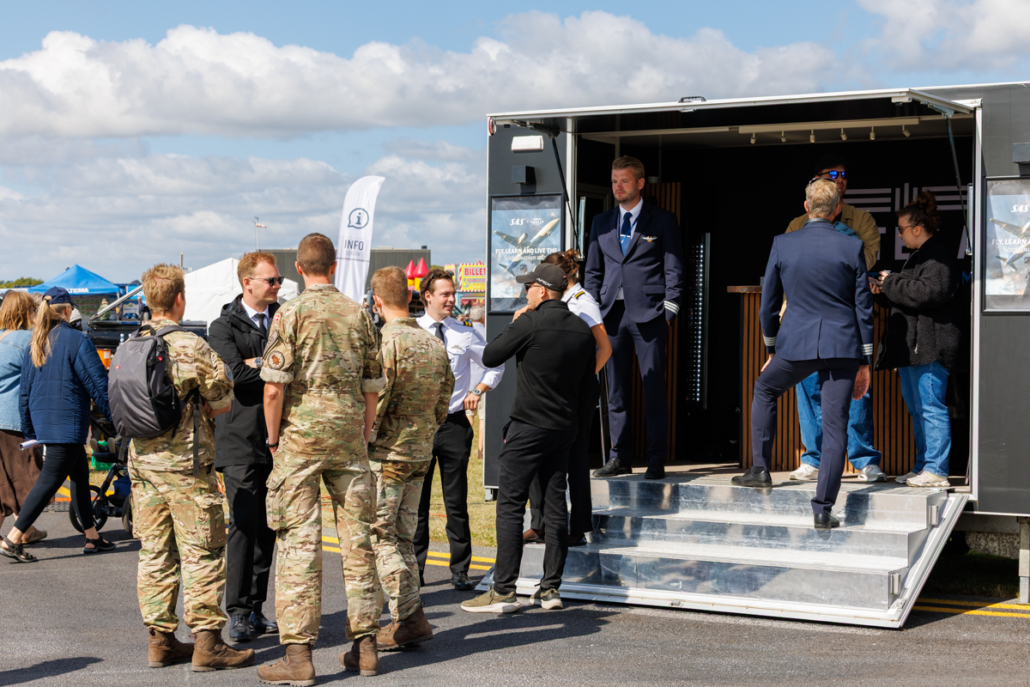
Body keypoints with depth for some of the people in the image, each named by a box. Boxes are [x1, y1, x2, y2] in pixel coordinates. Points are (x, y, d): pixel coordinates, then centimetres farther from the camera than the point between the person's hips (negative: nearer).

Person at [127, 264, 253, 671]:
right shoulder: (191, 347, -14)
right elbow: (224, 404, -8)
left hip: (142, 460, 7)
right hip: (185, 464, -7)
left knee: (154, 552, 11)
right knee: (202, 553, -1)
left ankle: (160, 640, 16)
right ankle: (207, 643, 0)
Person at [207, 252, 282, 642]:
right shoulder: (224, 327, -1)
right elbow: (235, 375, -16)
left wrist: (258, 364, -8)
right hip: (241, 442, -5)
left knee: (267, 527, 8)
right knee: (244, 525, -8)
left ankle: (255, 610, 16)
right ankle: (237, 614, -1)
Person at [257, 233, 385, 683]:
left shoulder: (291, 313, -5)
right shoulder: (358, 314, 6)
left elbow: (274, 386, -10)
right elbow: (372, 387, 9)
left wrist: (273, 439, 2)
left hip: (301, 434, -4)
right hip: (348, 435, 4)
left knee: (299, 541, -3)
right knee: (357, 537, 10)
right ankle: (364, 646, 15)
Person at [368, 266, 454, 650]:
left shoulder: (386, 342, -14)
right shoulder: (435, 345, 9)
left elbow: (375, 401, -18)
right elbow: (443, 405, 13)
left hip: (385, 454, -7)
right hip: (420, 456, 7)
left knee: (380, 537, -1)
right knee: (402, 537, 13)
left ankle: (409, 618, -5)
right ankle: (409, 620, 14)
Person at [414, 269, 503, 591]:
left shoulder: (466, 334, 4)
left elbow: (495, 365, 16)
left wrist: (479, 390, 2)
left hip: (455, 424, 0)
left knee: (457, 501, 3)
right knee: (417, 501, 5)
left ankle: (460, 570, 11)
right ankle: (414, 568, 16)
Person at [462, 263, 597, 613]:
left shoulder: (530, 323, -13)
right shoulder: (582, 330, 7)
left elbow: (490, 357, -5)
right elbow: (589, 390, 12)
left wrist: (513, 324, 7)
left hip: (528, 427, -6)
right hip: (564, 429, 7)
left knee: (510, 506, -4)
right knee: (555, 506, 9)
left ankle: (503, 591, -5)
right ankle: (551, 588, 12)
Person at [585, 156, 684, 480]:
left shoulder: (662, 220, 3)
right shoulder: (601, 223, 14)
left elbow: (673, 269, 1)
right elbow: (593, 271, 17)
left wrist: (668, 312, -6)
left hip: (648, 315, -4)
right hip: (612, 314, 4)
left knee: (654, 388, -4)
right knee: (616, 389, 6)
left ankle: (656, 461, 1)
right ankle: (619, 457, 13)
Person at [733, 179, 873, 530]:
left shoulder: (782, 244, -1)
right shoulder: (852, 247, -2)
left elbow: (768, 303, 6)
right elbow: (864, 307, 2)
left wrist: (771, 350, 19)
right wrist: (865, 361, 9)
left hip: (796, 343, 0)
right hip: (842, 345, 0)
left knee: (764, 389, 27)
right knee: (835, 425, 3)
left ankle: (760, 469, 23)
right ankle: (823, 508, 1)